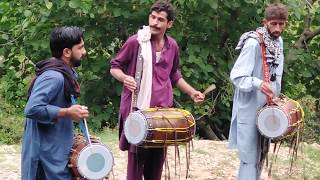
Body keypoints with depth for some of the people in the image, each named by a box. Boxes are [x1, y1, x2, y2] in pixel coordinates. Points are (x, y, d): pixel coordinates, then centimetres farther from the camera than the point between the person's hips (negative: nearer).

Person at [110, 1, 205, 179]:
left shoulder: (172, 46, 8)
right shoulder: (135, 41, -7)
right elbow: (115, 66, 2)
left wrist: (192, 92, 15)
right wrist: (124, 77, -19)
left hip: (163, 109, 4)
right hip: (138, 108, -4)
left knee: (158, 156, 9)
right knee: (137, 155, -4)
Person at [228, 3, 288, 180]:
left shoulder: (279, 41, 6)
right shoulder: (253, 43, -19)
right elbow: (236, 76, -22)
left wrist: (275, 97, 13)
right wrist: (258, 84, -37)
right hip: (250, 109, -8)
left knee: (260, 154, 17)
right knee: (250, 157, -6)